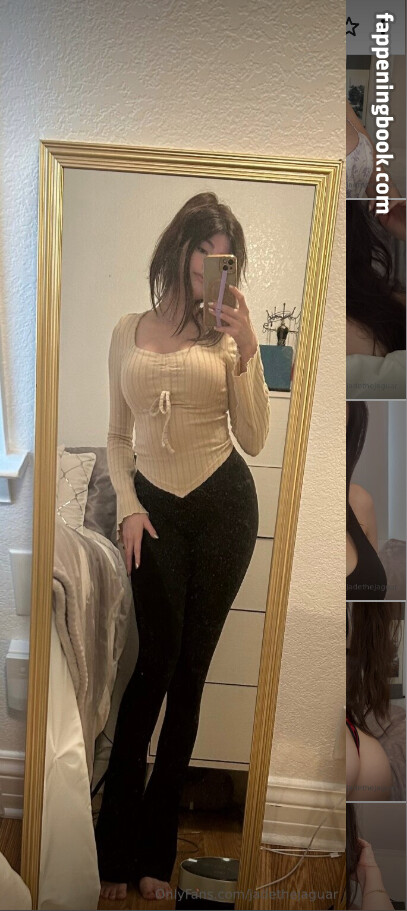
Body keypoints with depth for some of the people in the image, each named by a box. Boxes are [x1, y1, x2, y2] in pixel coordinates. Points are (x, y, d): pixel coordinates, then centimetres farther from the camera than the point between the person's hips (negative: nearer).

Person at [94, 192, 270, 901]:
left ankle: (153, 851, 17)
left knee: (189, 670, 4)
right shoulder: (127, 332, 9)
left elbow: (254, 439, -5)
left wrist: (246, 350, -14)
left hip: (224, 505, 0)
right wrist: (128, 506, -1)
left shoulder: (228, 332, 2)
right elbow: (117, 435, 13)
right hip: (156, 509, 1)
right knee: (156, 663, -10)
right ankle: (115, 852, 6)